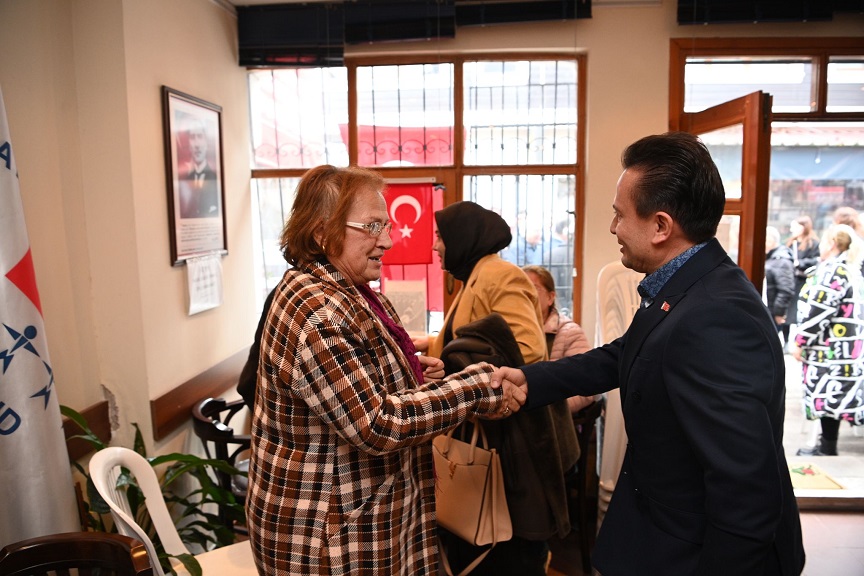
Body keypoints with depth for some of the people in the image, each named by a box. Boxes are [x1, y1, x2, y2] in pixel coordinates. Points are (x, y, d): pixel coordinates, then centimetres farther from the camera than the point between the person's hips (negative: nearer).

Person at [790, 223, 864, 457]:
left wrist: (800, 342, -13)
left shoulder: (831, 270, -15)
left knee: (826, 396, -2)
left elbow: (818, 312, -20)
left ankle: (828, 448, 5)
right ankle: (827, 445, 20)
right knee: (836, 397, 13)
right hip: (845, 349, 10)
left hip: (830, 350, -10)